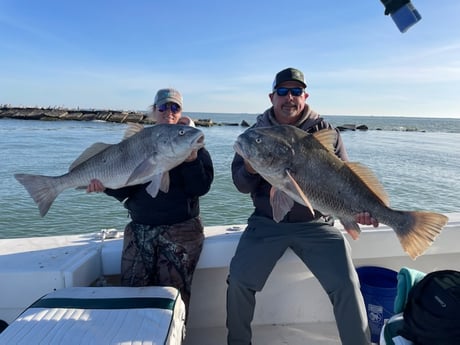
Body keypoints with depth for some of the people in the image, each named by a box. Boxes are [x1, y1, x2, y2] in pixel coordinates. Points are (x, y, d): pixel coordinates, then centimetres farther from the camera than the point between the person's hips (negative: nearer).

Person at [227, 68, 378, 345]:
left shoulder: (325, 131, 1)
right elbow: (241, 185, 1)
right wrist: (250, 170, -22)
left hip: (315, 223, 0)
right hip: (267, 222, 1)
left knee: (346, 286, -11)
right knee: (239, 281, -9)